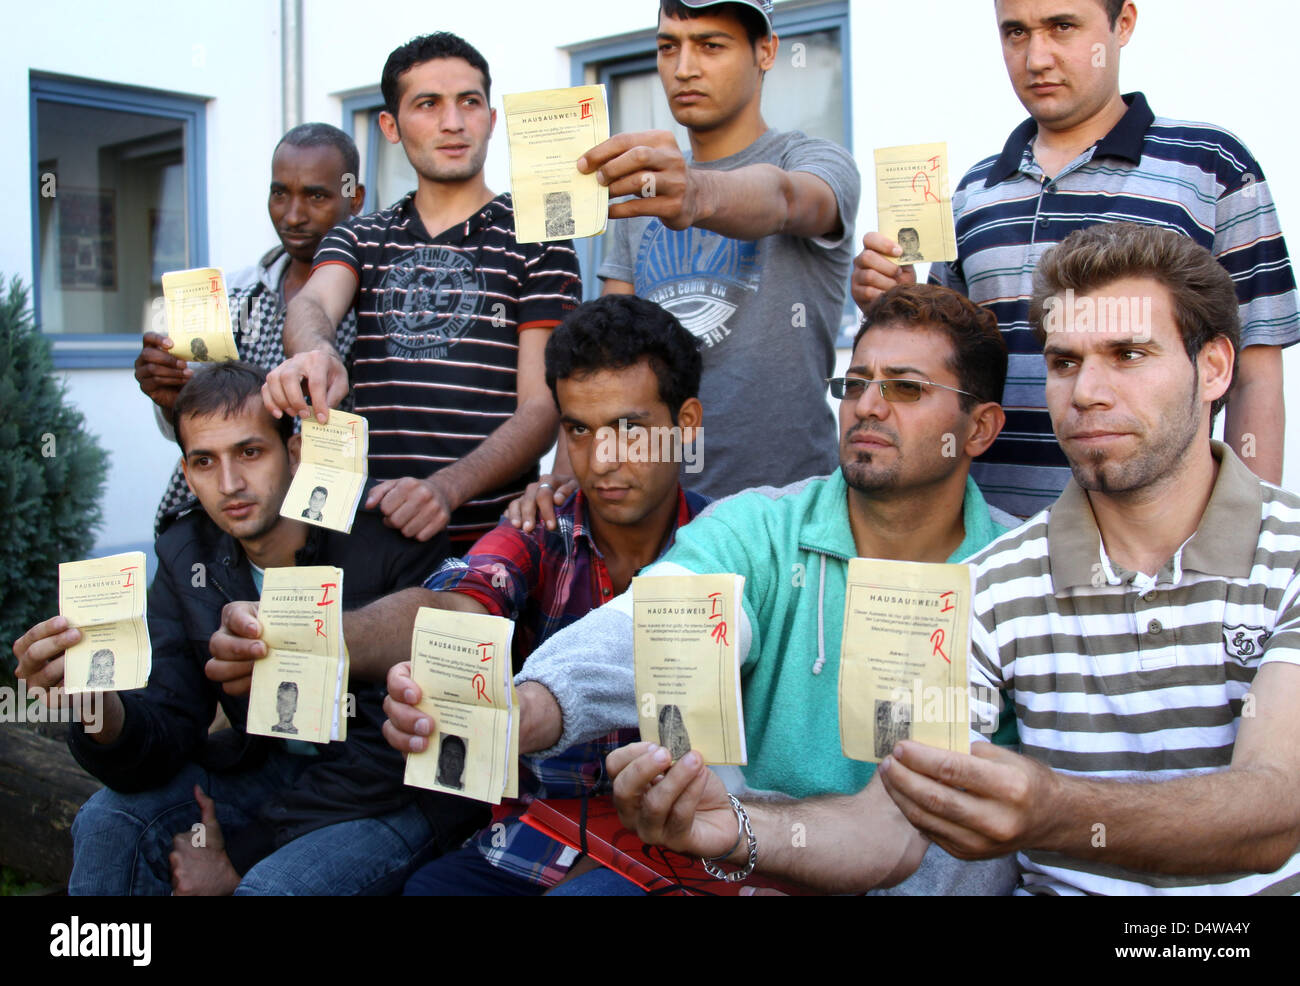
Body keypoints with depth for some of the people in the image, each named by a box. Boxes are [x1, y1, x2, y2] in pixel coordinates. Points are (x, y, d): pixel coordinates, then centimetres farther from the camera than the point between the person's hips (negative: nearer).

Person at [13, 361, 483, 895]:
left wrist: (239, 856, -17)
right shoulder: (186, 556, -3)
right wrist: (100, 705, -32)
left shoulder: (390, 539, -23)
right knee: (110, 821, -12)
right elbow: (165, 736, -7)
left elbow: (394, 751, -21)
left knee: (273, 885, -30)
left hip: (408, 792, -5)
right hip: (270, 767, 6)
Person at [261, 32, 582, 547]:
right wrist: (314, 352, -32)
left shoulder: (536, 241, 4)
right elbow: (313, 304, -6)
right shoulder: (359, 239, 16)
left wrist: (446, 489, -21)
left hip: (492, 534, -3)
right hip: (373, 530, 3)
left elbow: (542, 408, -4)